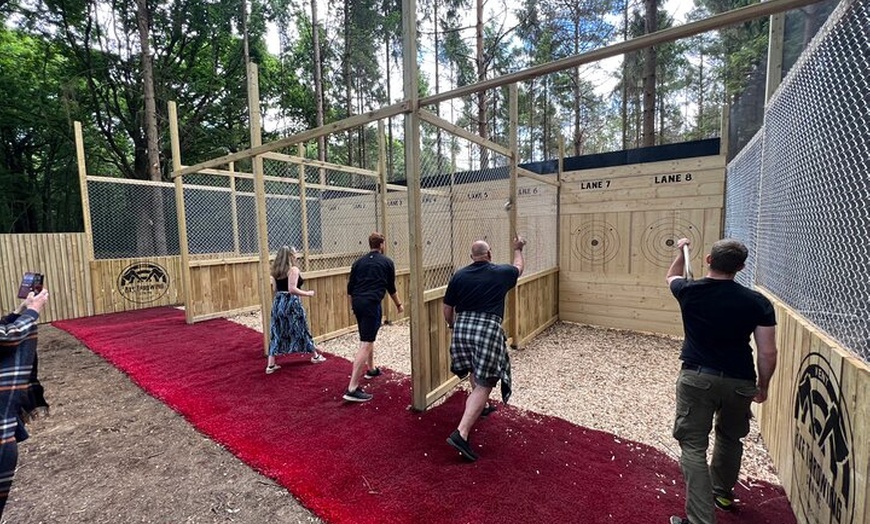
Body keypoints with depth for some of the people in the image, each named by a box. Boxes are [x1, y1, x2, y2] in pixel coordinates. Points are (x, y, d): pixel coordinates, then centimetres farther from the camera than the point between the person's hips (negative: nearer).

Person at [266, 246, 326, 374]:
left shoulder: (276, 271, 9)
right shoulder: (293, 269, -13)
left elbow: (275, 289, 13)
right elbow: (292, 289, -22)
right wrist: (308, 293, -12)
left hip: (278, 302, 6)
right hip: (291, 303, -6)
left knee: (277, 334, 10)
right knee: (301, 330, 8)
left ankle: (270, 365, 11)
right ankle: (315, 356, 25)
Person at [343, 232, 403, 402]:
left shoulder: (359, 261, 15)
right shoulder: (387, 262, 6)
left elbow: (350, 287, 15)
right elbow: (391, 287, 13)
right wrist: (398, 304, 28)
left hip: (357, 302, 6)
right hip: (372, 303, -6)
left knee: (367, 337, 27)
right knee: (366, 344, -9)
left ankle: (371, 369, 44)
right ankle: (352, 389, -13)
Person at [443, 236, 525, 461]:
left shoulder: (459, 275, 6)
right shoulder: (501, 273, 3)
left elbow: (447, 309, 8)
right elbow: (518, 268, 27)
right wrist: (518, 249, 44)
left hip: (463, 328, 4)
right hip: (488, 329, -4)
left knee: (475, 371, 31)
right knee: (483, 385, 0)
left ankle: (480, 406, 49)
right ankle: (461, 433, -9)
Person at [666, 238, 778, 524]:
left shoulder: (689, 291, -8)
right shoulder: (758, 302, -7)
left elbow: (672, 276, 17)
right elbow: (768, 352, -6)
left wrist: (681, 251, 34)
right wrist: (763, 386, 11)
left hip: (697, 377, -2)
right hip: (739, 382, 3)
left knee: (693, 446, 3)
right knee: (730, 438, 27)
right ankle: (722, 492, 48)